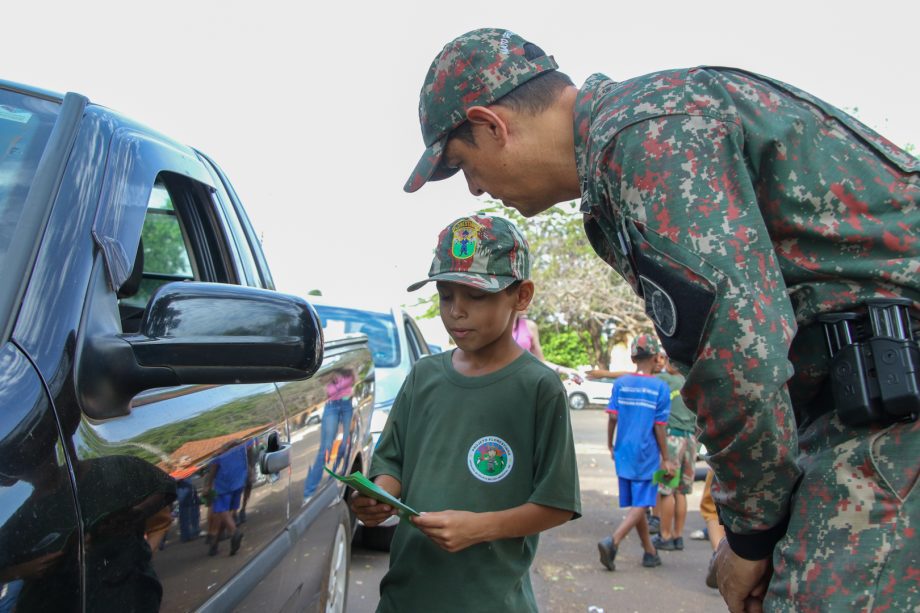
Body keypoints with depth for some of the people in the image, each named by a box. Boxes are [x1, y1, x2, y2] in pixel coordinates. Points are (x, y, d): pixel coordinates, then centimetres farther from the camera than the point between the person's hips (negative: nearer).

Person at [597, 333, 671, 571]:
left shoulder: (620, 383, 1)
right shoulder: (660, 387, -8)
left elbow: (612, 417, -1)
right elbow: (659, 426, -8)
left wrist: (610, 446, 13)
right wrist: (665, 458, 1)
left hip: (624, 453, 4)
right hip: (647, 456, -4)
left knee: (636, 505, 15)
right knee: (640, 505, -1)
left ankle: (650, 552, 27)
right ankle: (612, 541, -19)